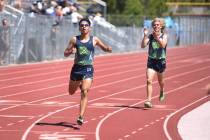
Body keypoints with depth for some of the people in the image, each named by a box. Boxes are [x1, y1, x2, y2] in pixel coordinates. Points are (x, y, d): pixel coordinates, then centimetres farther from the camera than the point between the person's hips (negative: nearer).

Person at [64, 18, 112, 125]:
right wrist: (71, 51, -15)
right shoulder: (75, 40, 3)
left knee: (84, 92, -17)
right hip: (76, 68, 2)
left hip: (88, 69, -2)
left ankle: (81, 117, -19)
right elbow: (65, 54, 7)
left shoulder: (94, 40, 3)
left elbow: (104, 48, 17)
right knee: (71, 92, 14)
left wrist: (108, 49, -6)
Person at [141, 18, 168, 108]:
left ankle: (162, 91, 54)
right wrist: (145, 36, -24)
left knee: (160, 80, 20)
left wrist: (157, 37, -37)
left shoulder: (164, 36, -5)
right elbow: (143, 46, -14)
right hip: (151, 61, 0)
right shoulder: (150, 36, -2)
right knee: (149, 81, -16)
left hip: (161, 61, 0)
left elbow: (163, 45, -25)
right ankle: (149, 101, -18)